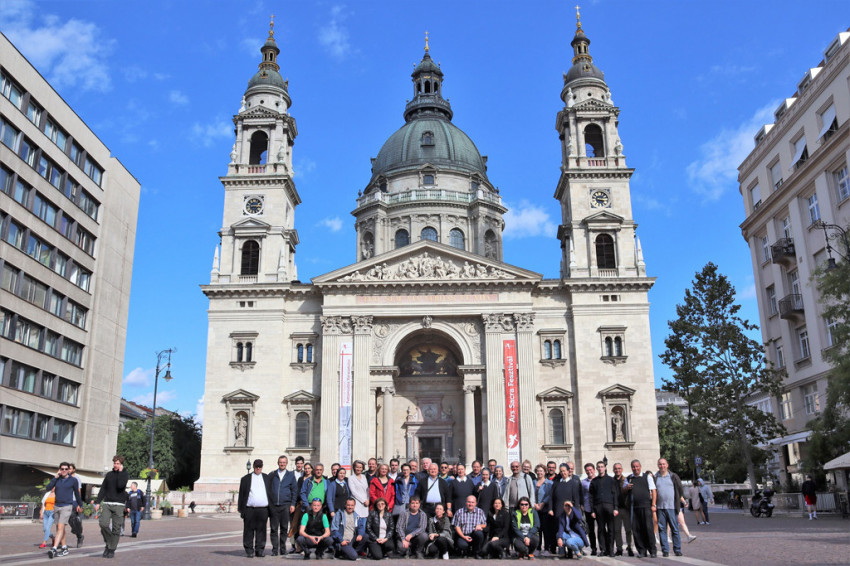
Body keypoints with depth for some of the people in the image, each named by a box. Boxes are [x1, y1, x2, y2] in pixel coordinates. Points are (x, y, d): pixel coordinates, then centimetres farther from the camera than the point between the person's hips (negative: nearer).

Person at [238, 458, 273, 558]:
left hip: (263, 509, 1)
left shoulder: (267, 478, 15)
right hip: (249, 509, -1)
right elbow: (241, 494, 9)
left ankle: (260, 550, 10)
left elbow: (270, 493, 15)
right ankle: (249, 550, 9)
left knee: (261, 530, 3)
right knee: (249, 530, 0)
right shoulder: (246, 478, 10)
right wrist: (240, 508, 3)